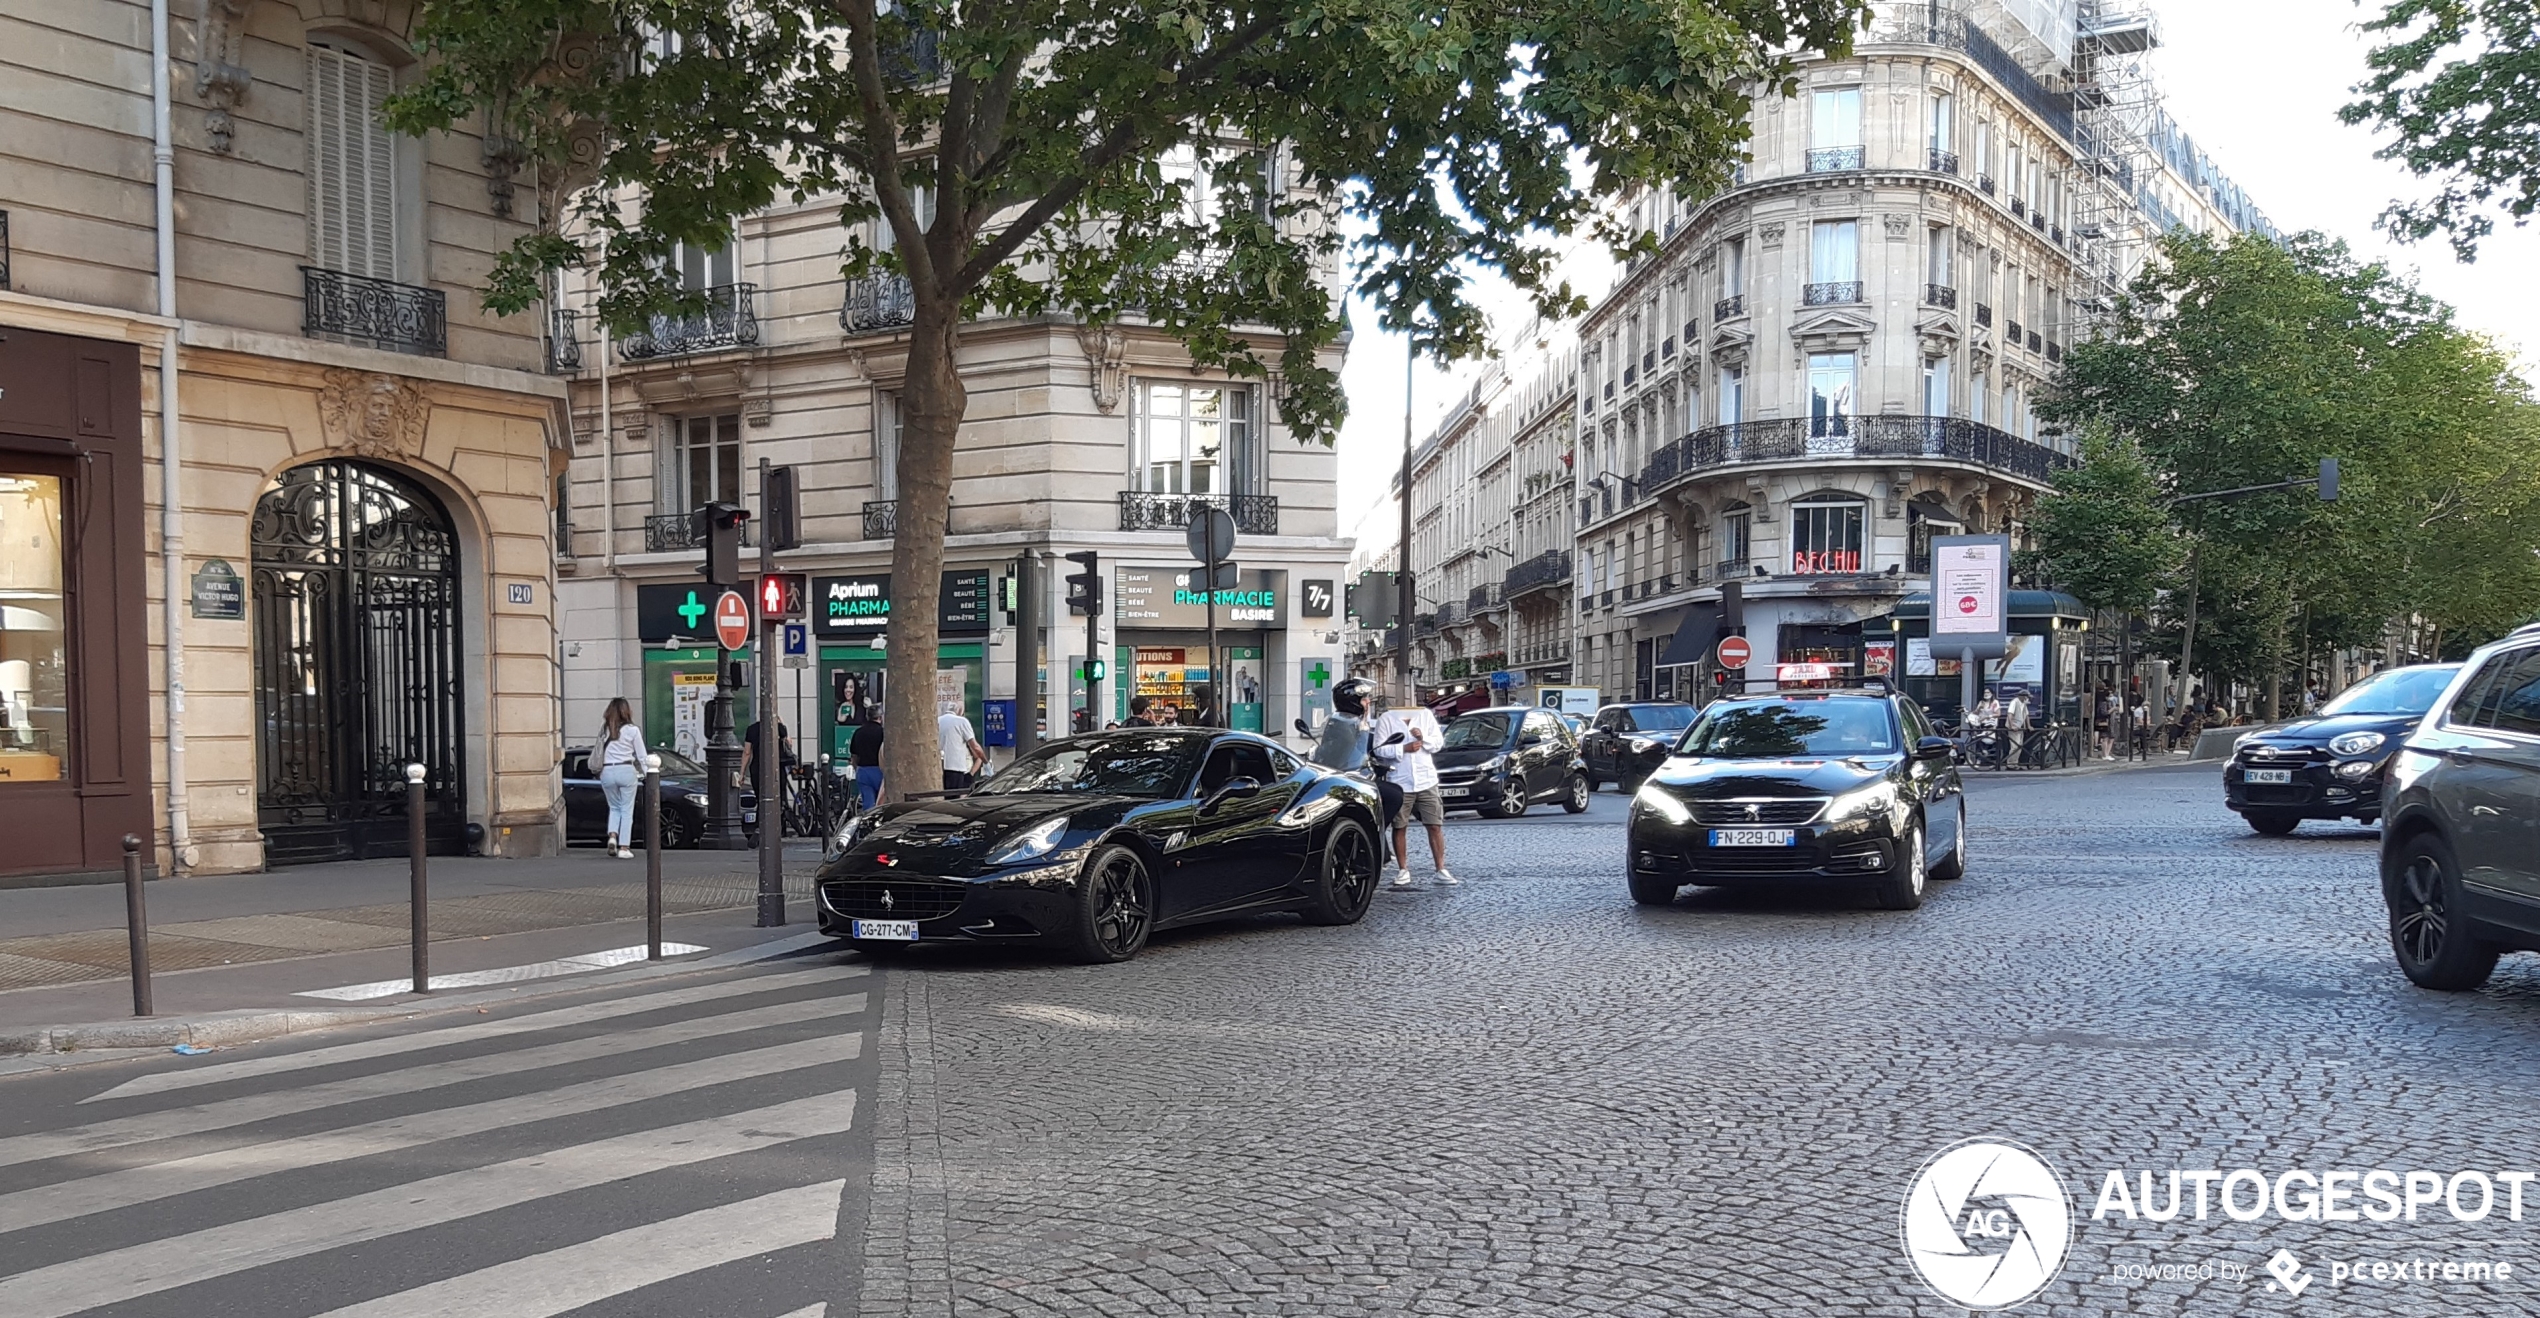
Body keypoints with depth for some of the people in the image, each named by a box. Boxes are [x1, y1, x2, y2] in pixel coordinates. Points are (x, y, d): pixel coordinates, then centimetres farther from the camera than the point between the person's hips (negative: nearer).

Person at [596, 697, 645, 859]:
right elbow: (641, 755, 2)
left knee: (614, 807, 19)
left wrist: (599, 769, 8)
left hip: (607, 771, 2)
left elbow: (598, 753, 2)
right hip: (626, 771, -2)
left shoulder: (603, 730, 4)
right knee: (627, 810, 5)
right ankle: (624, 847, 1)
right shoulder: (632, 730, -2)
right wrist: (644, 772, 12)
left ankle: (612, 836, -4)